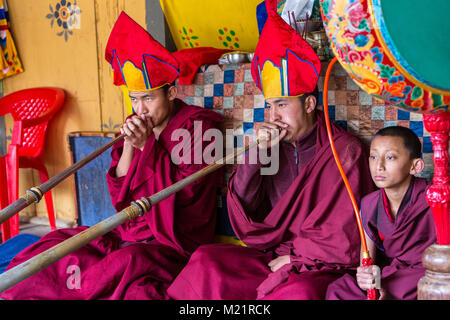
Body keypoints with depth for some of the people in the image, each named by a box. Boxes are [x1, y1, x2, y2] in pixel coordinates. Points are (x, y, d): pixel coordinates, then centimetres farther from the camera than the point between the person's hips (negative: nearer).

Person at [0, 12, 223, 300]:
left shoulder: (196, 126, -7)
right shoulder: (139, 128, 9)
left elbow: (185, 193, -15)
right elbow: (119, 195, 6)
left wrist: (147, 145, -18)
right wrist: (128, 146, -9)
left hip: (176, 244, -6)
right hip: (129, 234, 6)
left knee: (129, 260, -34)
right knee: (57, 242, -4)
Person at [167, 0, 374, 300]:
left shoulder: (345, 150, -4)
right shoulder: (275, 146, 9)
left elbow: (346, 236, -6)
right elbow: (244, 206, 1)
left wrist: (292, 258, -6)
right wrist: (258, 152, -10)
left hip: (321, 266, -4)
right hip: (272, 255, 5)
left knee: (299, 291, -37)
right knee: (206, 260, -16)